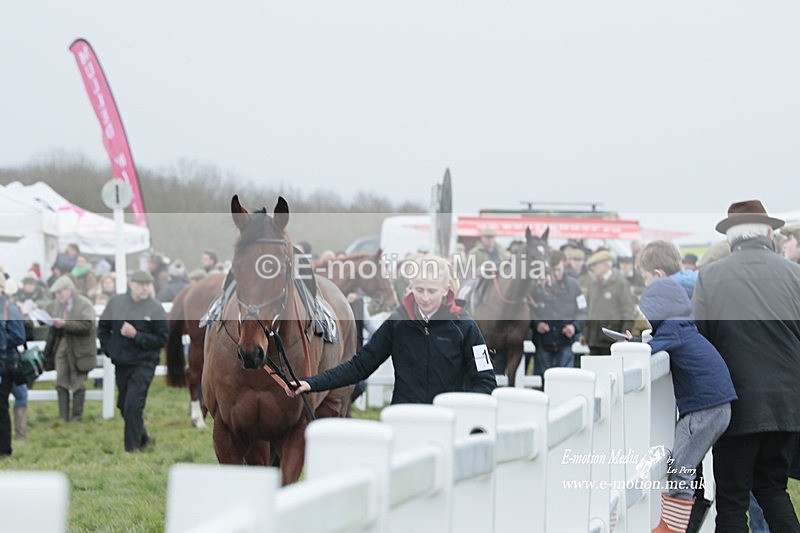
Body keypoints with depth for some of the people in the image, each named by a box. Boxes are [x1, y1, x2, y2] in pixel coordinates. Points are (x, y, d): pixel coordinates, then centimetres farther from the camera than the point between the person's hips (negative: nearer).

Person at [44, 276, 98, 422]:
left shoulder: (84, 304, -10)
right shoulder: (57, 304, 9)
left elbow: (87, 326, -21)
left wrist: (64, 324, -27)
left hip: (78, 349, -5)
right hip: (62, 347, 6)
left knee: (78, 384, 2)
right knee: (61, 382, 2)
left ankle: (77, 416, 10)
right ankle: (63, 417, 4)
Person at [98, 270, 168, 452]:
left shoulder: (156, 309, -9)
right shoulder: (116, 302, 1)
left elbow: (162, 339, -10)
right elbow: (102, 328, 11)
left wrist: (136, 335, -19)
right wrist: (110, 349, 1)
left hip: (144, 364, -5)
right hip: (121, 364, 5)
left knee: (133, 406, -13)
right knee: (123, 405, 15)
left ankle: (132, 447, -5)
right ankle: (143, 437, 35)